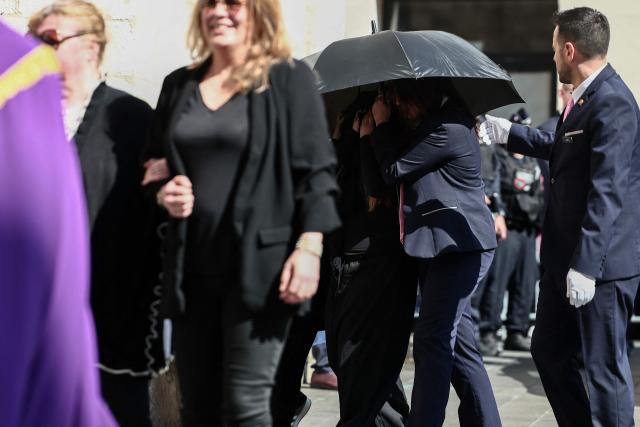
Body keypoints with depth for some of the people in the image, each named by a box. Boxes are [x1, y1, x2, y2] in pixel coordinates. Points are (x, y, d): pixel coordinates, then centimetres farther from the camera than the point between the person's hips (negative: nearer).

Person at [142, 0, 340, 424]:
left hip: (260, 266, -5)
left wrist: (309, 247, -15)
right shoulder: (179, 85, 15)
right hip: (192, 267, 5)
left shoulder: (290, 79, 0)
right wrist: (163, 193, 1)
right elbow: (153, 165, 24)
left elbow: (316, 171, -5)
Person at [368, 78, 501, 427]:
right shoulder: (432, 124, 15)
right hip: (442, 246, 10)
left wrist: (382, 123, -1)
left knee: (432, 340, -11)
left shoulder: (448, 130, -16)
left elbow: (394, 169, -13)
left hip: (459, 247, -10)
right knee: (457, 342, 12)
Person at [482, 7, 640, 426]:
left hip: (602, 263, -10)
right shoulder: (585, 98, 12)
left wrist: (585, 266, -27)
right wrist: (504, 131, 36)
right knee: (549, 349, 18)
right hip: (565, 257, 10)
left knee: (603, 366, -3)